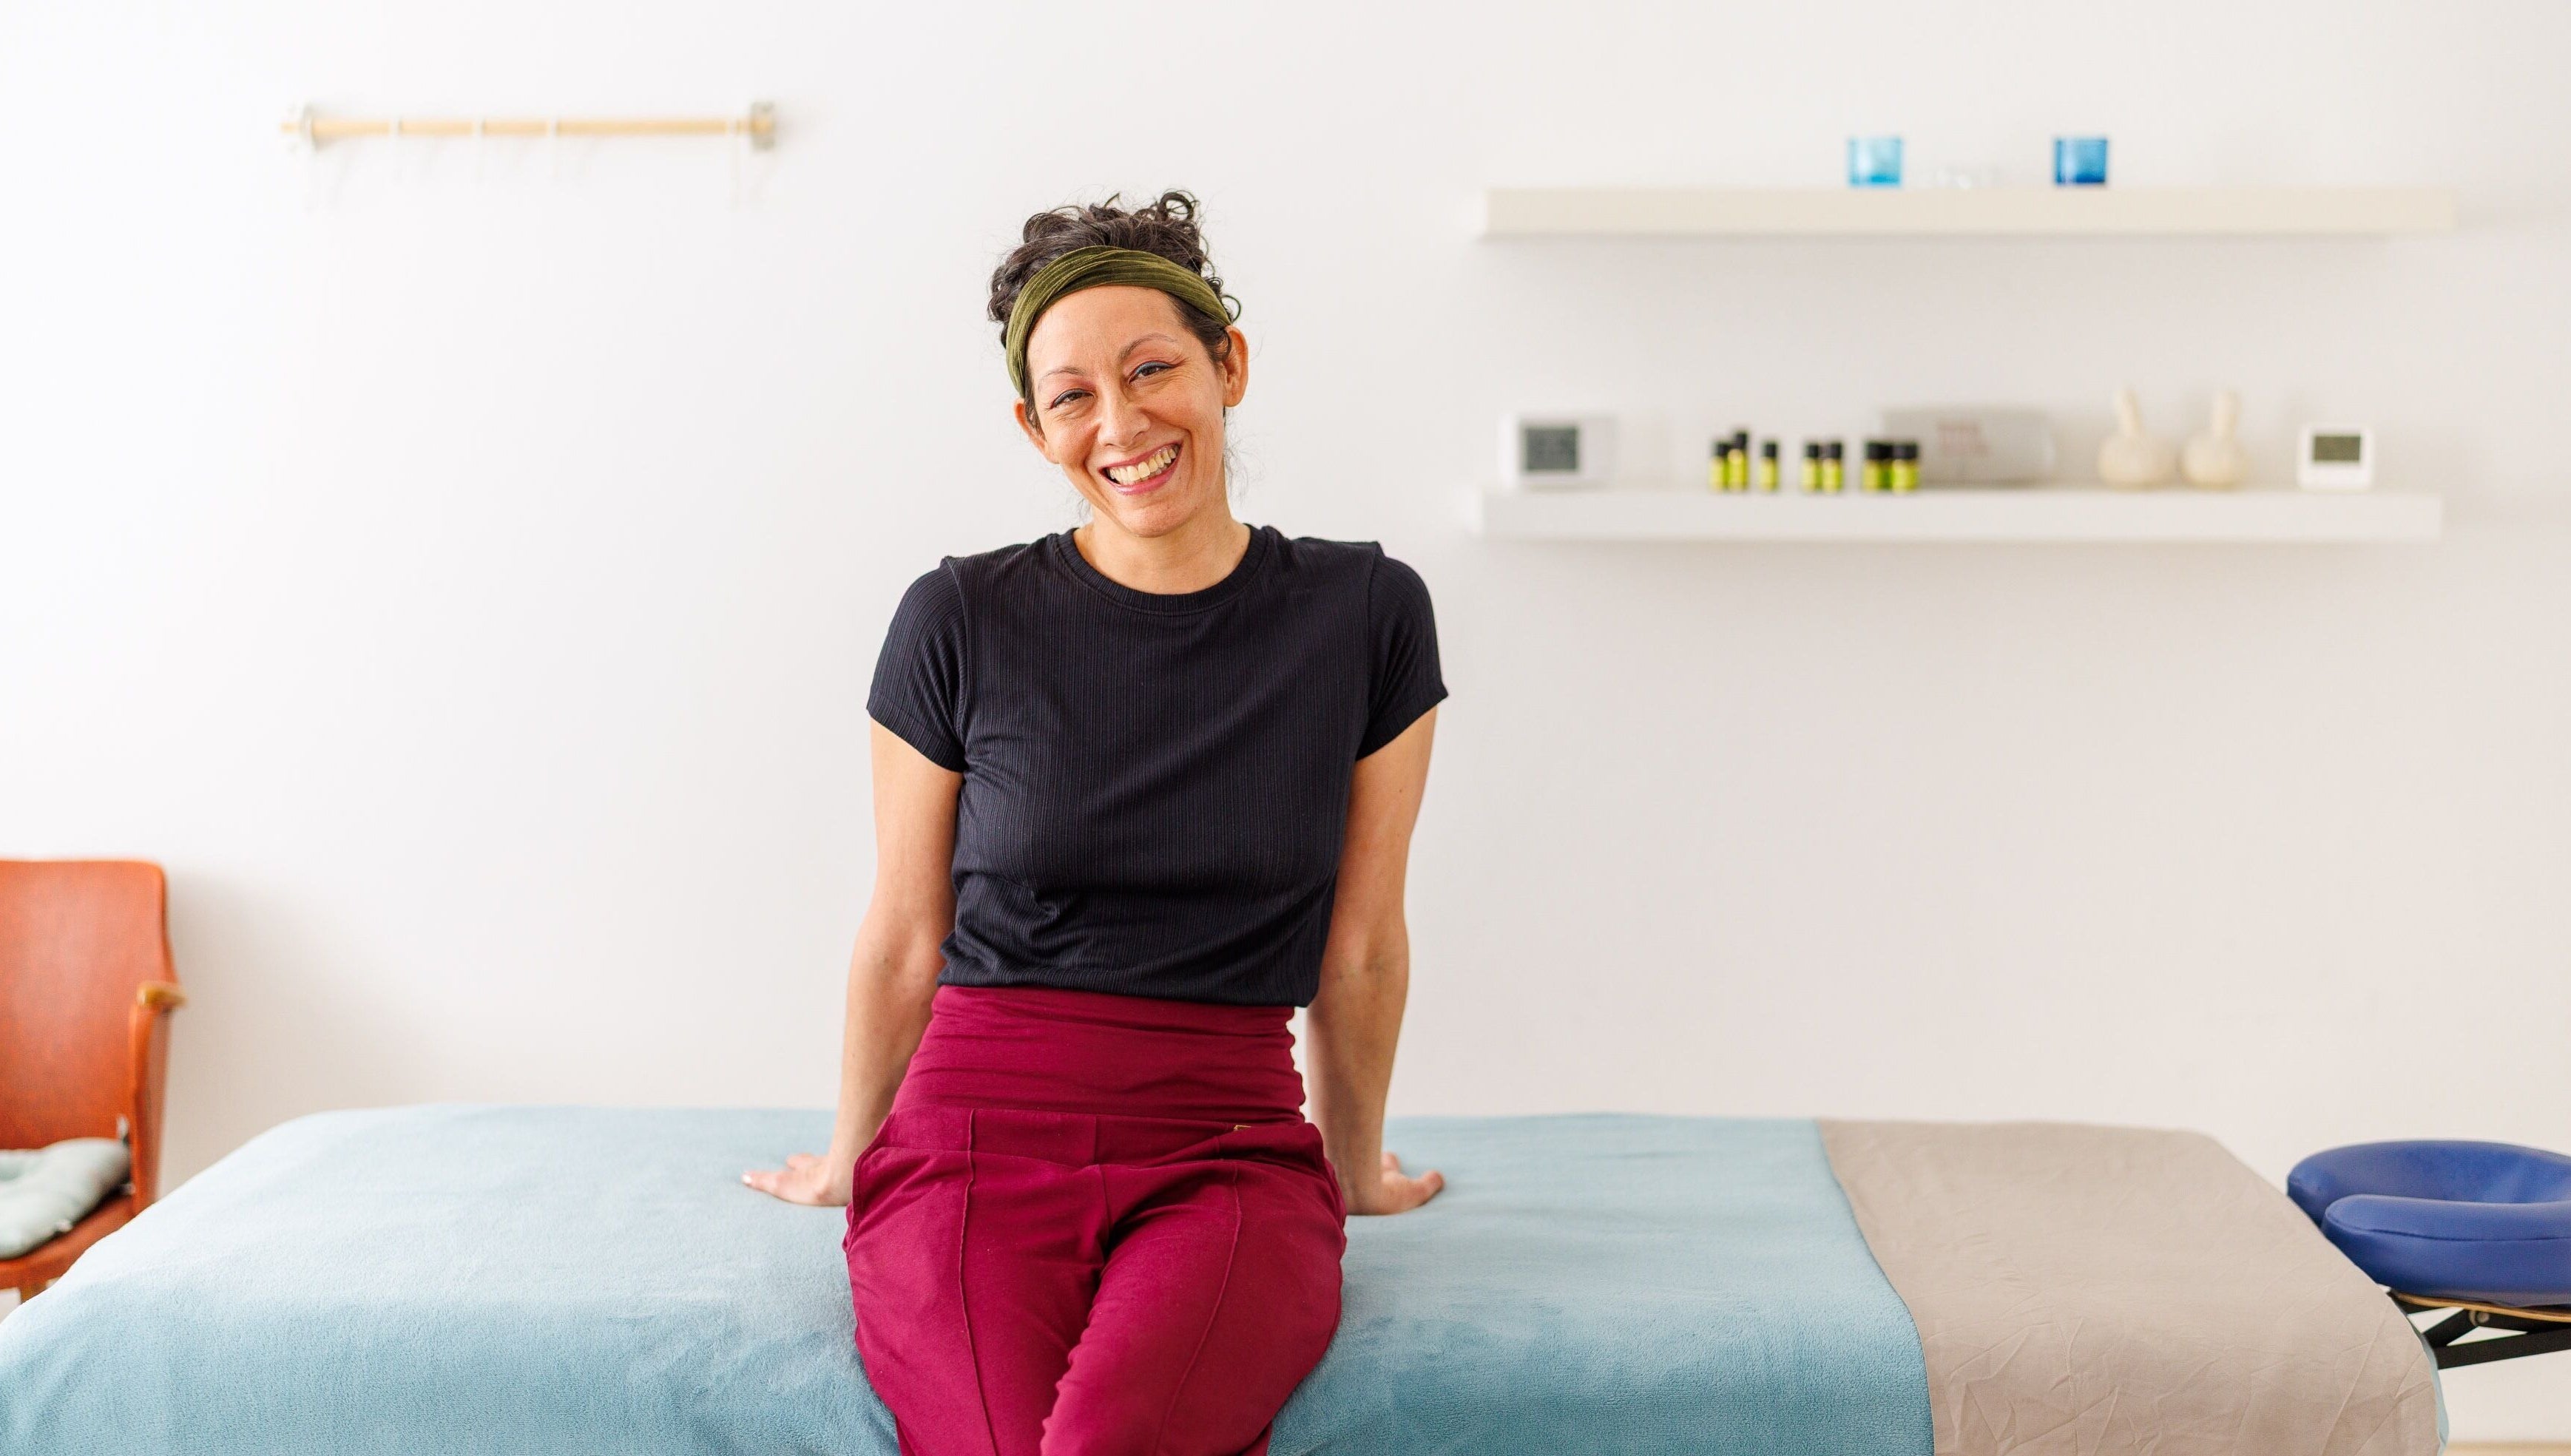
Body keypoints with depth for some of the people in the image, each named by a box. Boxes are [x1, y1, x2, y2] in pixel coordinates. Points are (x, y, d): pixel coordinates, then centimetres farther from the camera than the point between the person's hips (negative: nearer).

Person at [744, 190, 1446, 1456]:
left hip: (1230, 1150, 0)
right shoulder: (961, 623, 1)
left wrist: (1353, 1165, 22)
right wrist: (853, 1159, 22)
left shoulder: (1365, 617, 3)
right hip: (976, 1145, 0)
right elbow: (903, 937, 12)